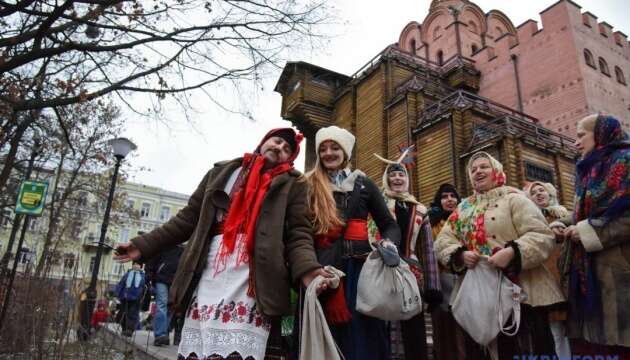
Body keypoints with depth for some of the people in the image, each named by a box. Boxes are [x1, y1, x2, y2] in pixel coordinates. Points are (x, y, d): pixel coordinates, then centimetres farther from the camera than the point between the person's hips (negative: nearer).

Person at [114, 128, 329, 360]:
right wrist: (144, 245, 14)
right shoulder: (221, 172, 18)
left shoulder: (292, 183, 10)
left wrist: (306, 269, -20)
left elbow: (298, 234, 0)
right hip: (207, 277, 3)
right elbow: (189, 218, 18)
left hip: (252, 281, -3)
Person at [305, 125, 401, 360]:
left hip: (359, 266, 1)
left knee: (363, 334, 3)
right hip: (322, 268, -1)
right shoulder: (309, 185, 8)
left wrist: (389, 244, -9)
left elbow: (389, 225, 12)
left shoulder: (363, 184, 12)